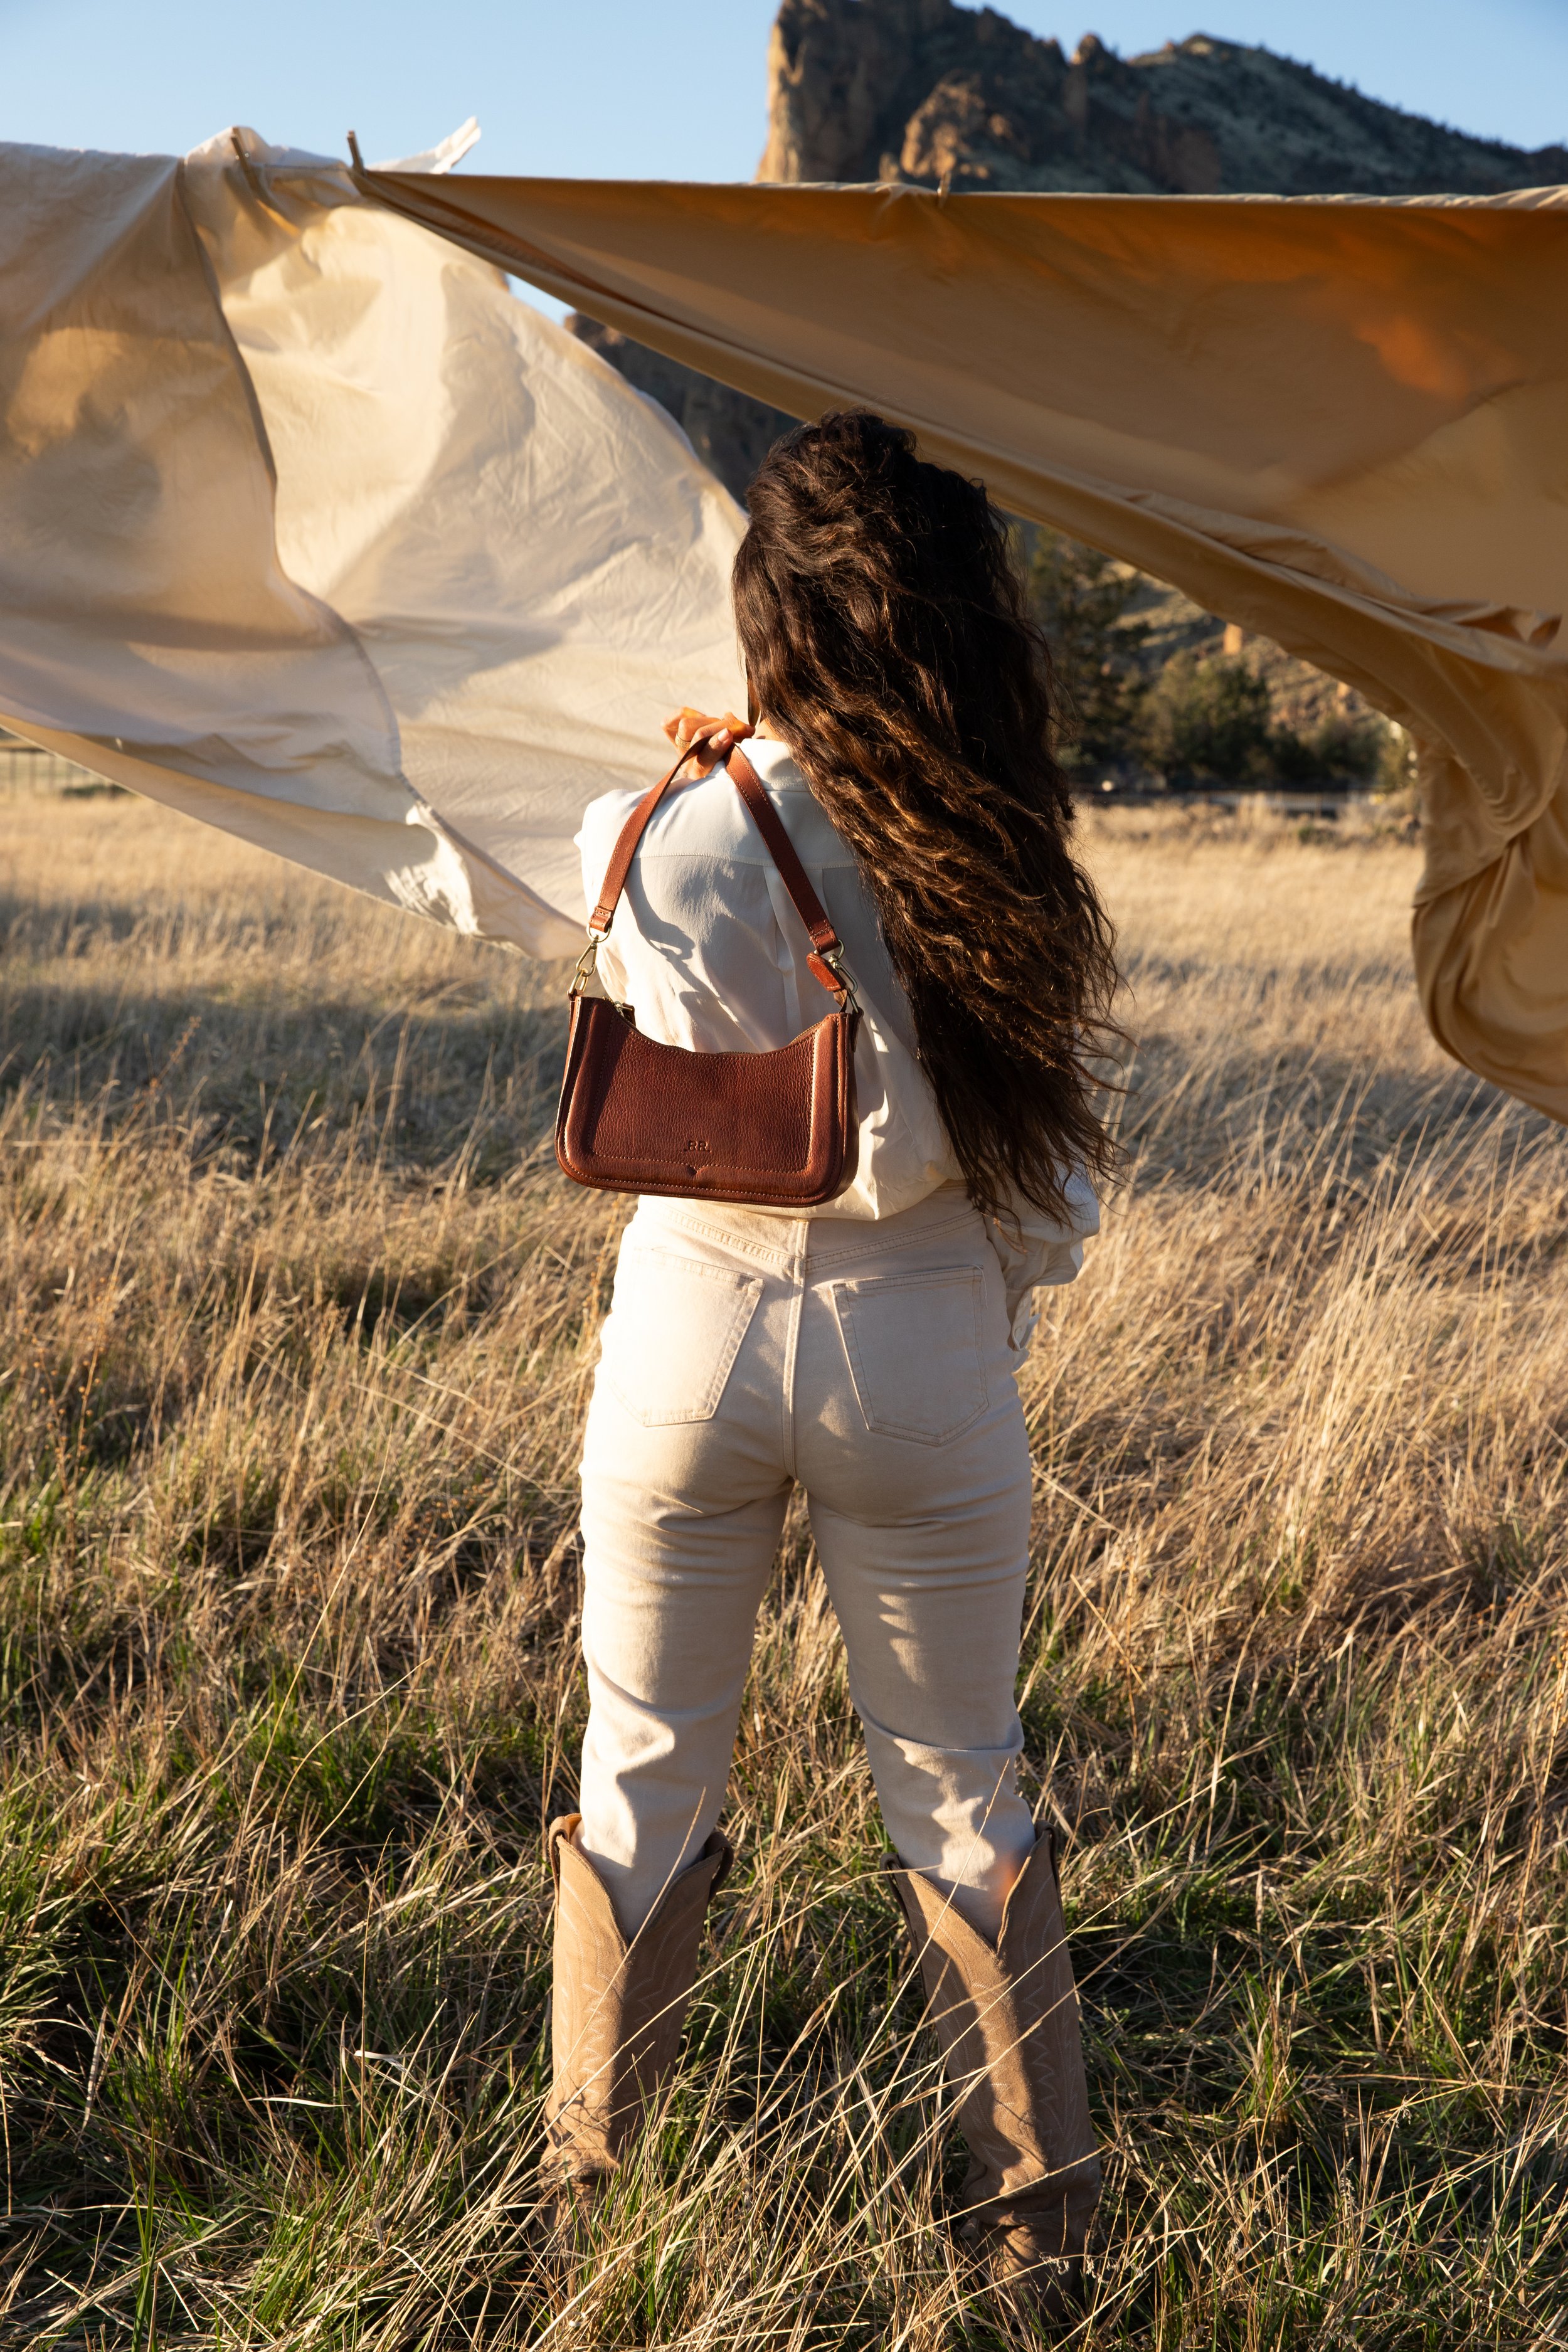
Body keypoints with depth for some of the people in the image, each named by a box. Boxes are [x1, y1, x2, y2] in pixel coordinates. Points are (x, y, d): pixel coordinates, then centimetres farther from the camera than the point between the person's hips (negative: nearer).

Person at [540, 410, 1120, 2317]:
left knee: (646, 1772, 17)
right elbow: (1047, 1180, -4)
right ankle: (1041, 2224, 29)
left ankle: (589, 2173, 33)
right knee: (958, 1790, 17)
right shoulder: (1007, 857, -8)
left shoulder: (658, 842, -13)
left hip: (694, 1342, -1)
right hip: (927, 1353, 1)